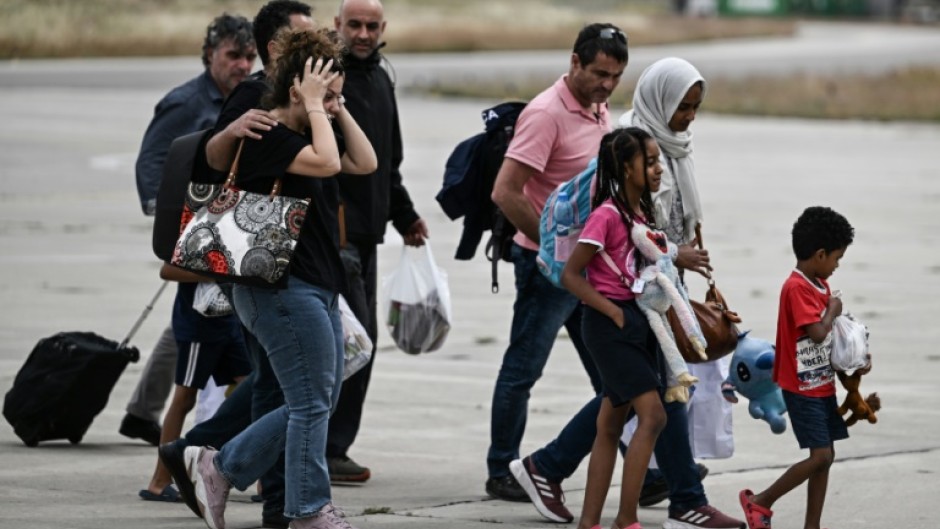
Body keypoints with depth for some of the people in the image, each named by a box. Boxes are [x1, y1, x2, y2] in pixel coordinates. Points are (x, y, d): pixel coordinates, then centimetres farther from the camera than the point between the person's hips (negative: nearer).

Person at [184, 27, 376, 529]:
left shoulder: (300, 135, 15)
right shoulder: (264, 137, -14)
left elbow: (364, 163, 12)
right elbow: (327, 163, -27)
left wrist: (337, 108, 6)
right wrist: (315, 106, -17)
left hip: (316, 287, 10)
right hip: (282, 287, -10)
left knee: (317, 401, 13)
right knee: (312, 401, -4)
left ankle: (219, 466, 20)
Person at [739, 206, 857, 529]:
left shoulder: (820, 285, 11)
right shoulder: (797, 288, -19)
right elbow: (817, 332, -28)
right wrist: (833, 310, -10)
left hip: (822, 384, 10)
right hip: (802, 388, -10)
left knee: (826, 456, 9)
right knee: (820, 456, -12)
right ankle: (760, 501, 2)